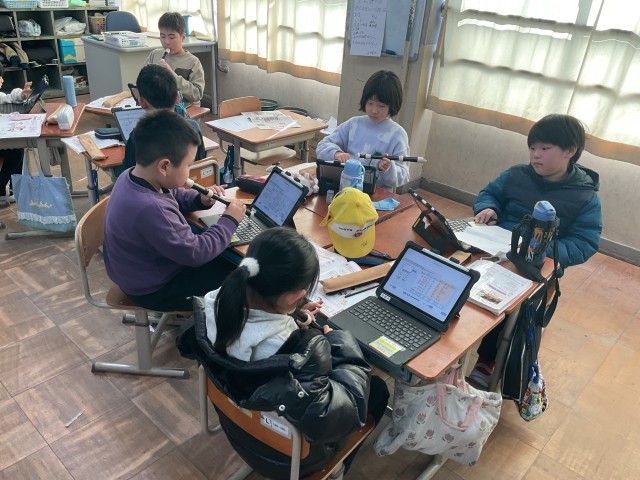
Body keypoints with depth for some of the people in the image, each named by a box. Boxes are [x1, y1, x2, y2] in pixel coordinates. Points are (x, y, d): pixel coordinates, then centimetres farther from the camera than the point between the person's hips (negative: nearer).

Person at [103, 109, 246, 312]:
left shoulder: (132, 176, -10)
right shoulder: (150, 210, -40)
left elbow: (174, 196, 11)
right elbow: (195, 253, -29)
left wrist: (200, 199, -8)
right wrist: (229, 221, -17)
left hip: (150, 267, 9)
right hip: (154, 289, -9)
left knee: (225, 260, 17)